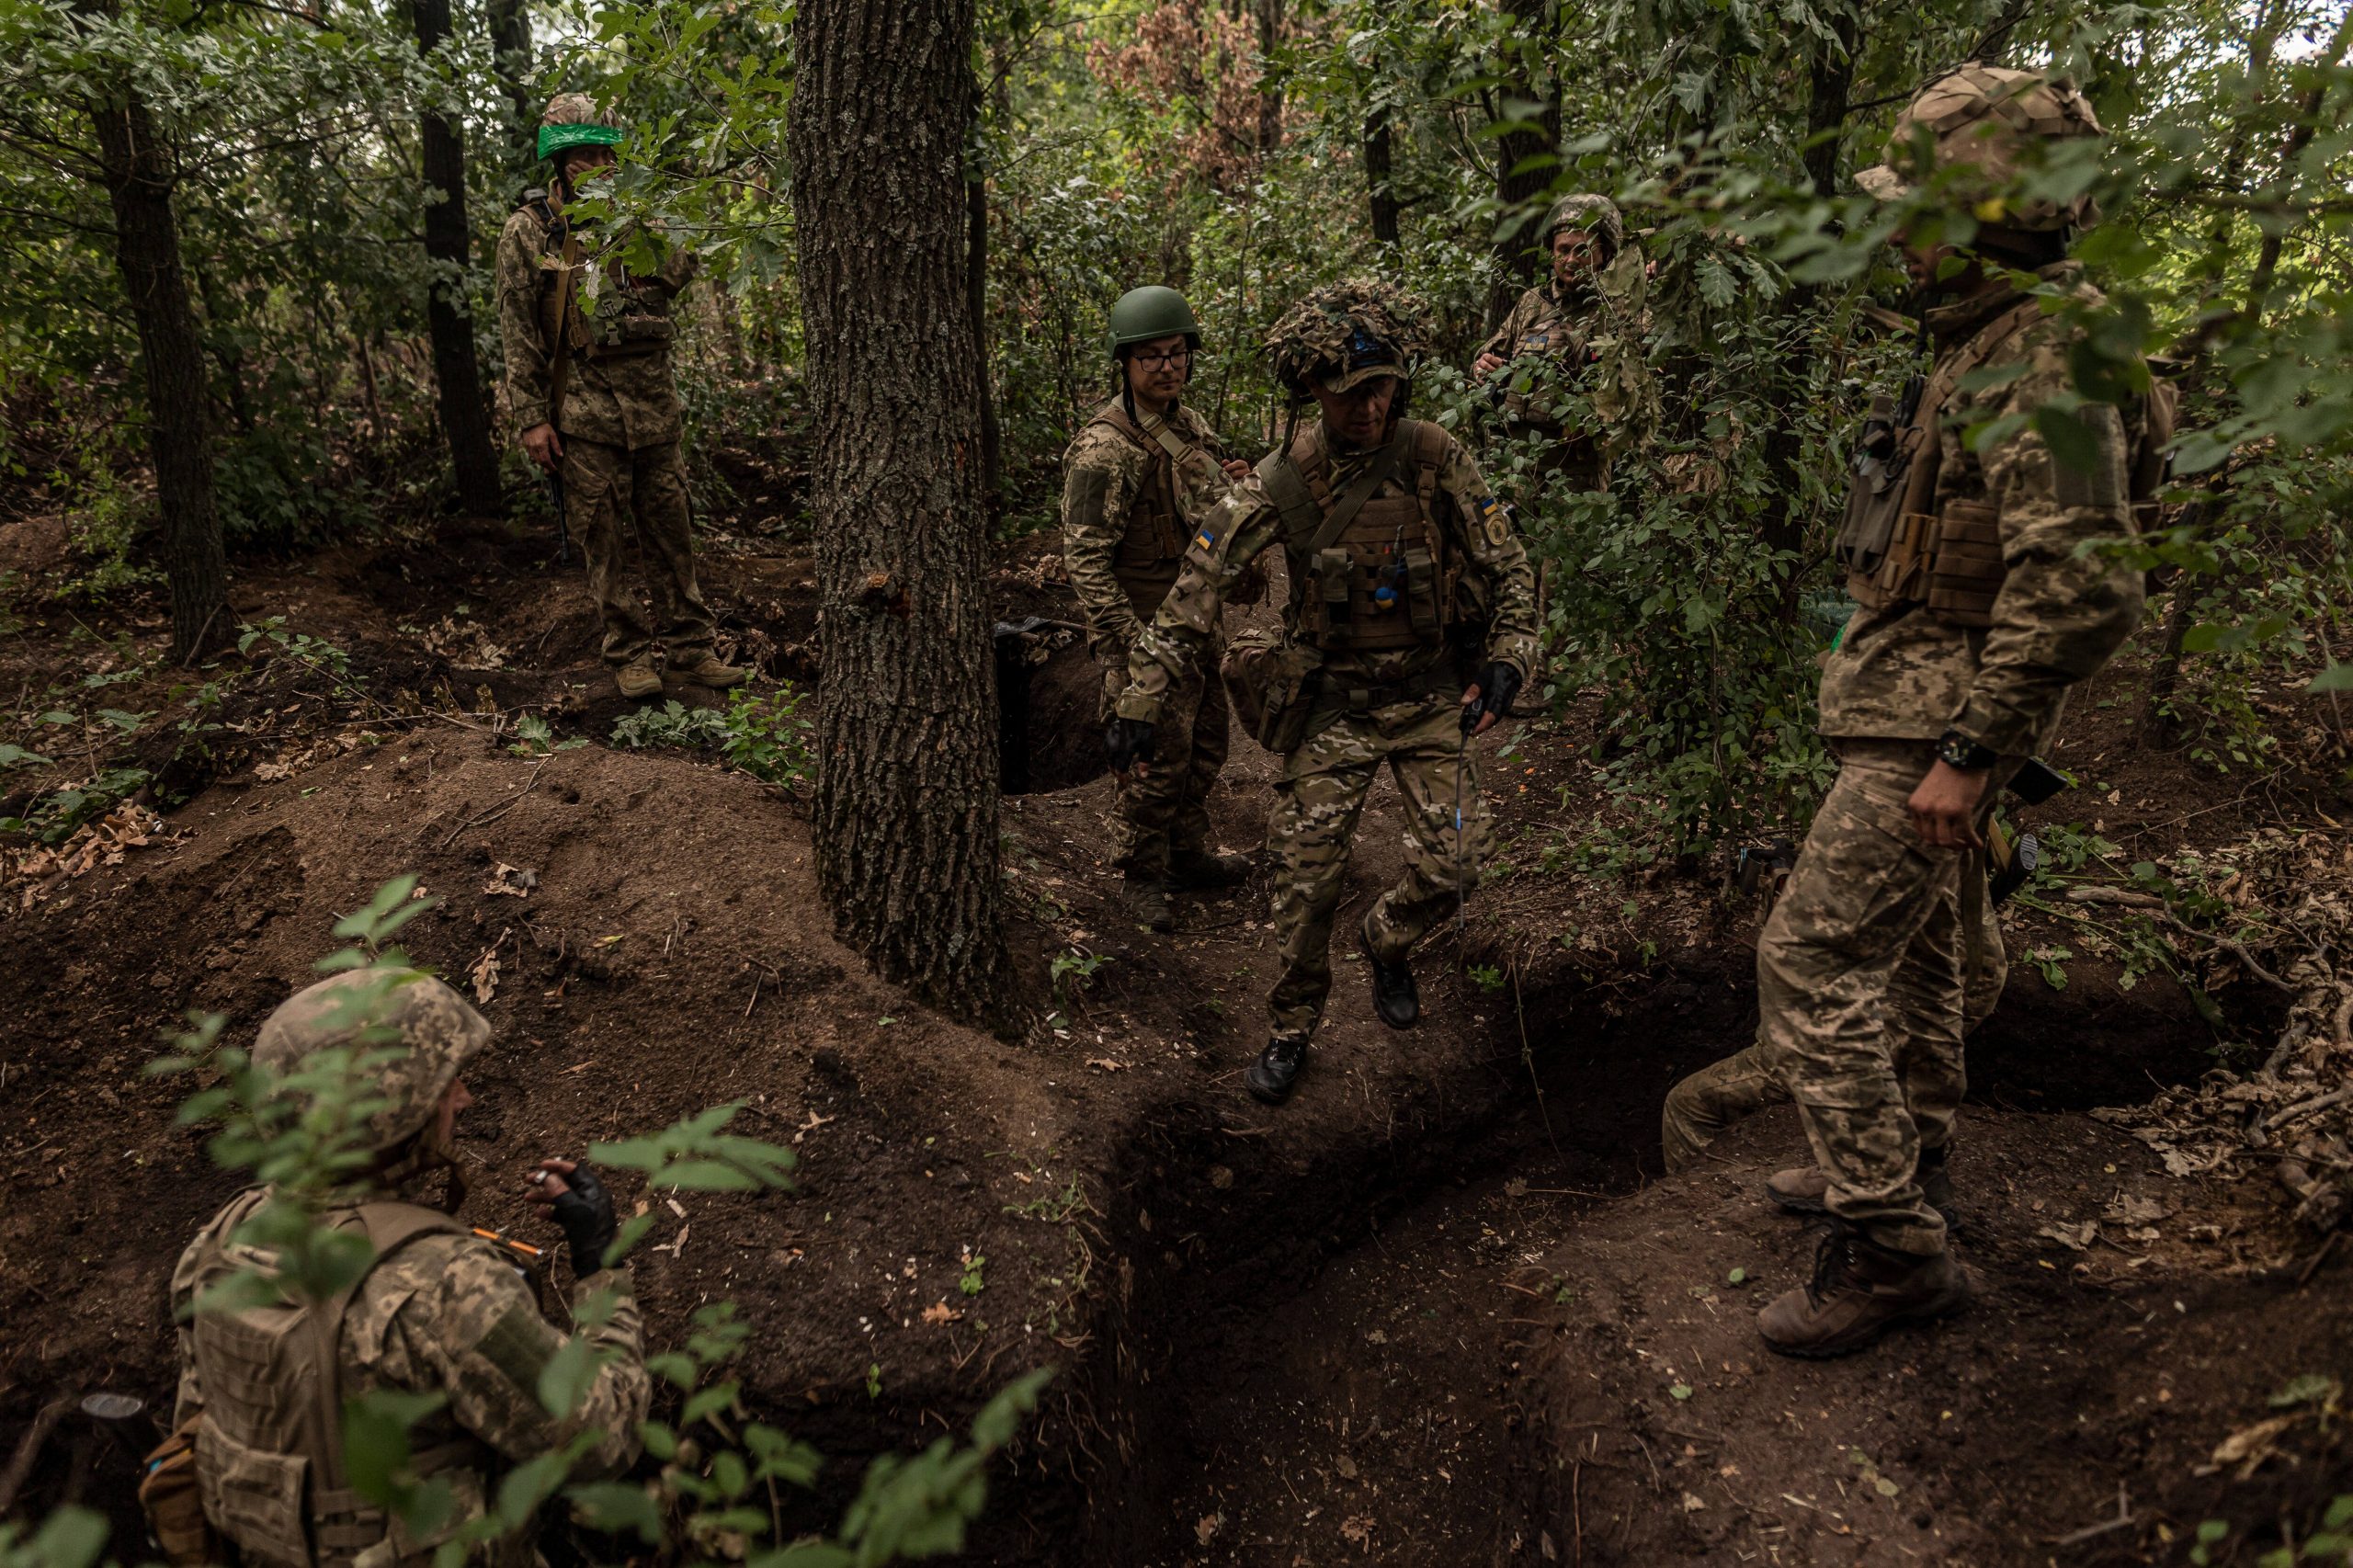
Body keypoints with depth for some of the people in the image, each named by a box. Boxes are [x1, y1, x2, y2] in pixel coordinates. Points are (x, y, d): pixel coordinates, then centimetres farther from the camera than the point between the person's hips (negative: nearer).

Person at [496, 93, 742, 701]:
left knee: (671, 530, 8)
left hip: (654, 399, 3)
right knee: (604, 540, 1)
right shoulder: (528, 230, 1)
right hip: (584, 408, -3)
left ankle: (689, 647, 17)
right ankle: (629, 654, 12)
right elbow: (517, 332, -2)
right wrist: (531, 418, -7)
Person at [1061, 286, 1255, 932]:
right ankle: (1143, 876, 18)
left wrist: (1232, 484, -1)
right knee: (1155, 762, 0)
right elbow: (1086, 556, -20)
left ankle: (1188, 854, 37)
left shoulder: (1189, 424, 8)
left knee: (1204, 748, 19)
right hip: (1147, 628, -8)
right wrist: (1130, 643, -24)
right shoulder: (1105, 448, -19)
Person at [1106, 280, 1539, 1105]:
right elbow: (1196, 590, -12)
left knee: (1448, 868, -3)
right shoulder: (1283, 480, -14)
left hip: (1431, 694, 1)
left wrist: (1507, 661, -14)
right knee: (1305, 879, -1)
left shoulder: (1438, 461, -11)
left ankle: (1387, 942, 32)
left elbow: (1507, 568, 0)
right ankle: (1292, 1029, 21)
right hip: (1331, 699, -1)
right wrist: (1141, 704, -14)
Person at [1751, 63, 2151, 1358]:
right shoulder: (1985, 344, 12)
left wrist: (1969, 753, -27)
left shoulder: (2045, 362, -21)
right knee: (1908, 945, 20)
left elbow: (2081, 585, -30)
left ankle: (1889, 1250, -3)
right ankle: (1901, 1176, 37)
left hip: (1929, 721, -11)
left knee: (1813, 960, -12)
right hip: (1912, 694, 11)